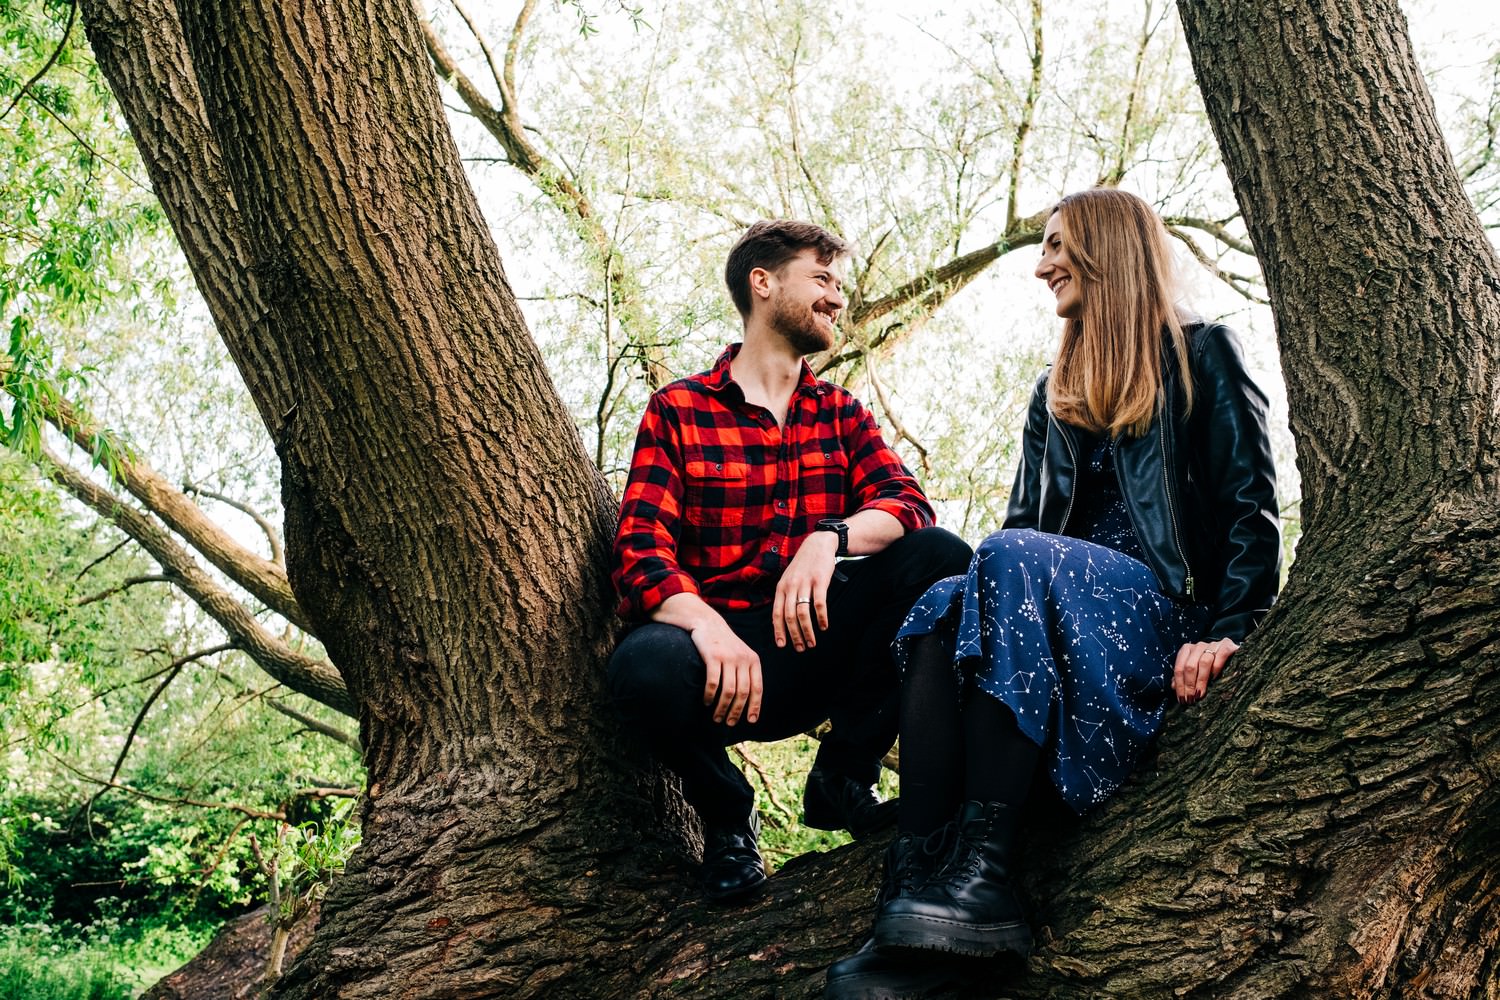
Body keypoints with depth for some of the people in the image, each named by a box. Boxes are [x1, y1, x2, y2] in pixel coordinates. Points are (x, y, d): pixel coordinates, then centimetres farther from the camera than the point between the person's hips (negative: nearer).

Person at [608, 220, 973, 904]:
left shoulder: (840, 413, 14)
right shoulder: (678, 411, 2)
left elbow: (908, 506, -3)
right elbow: (640, 552, -10)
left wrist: (832, 535, -26)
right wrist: (706, 623, -31)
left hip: (819, 640, 3)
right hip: (723, 647, -3)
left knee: (942, 557, -21)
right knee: (645, 666, -38)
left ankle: (842, 776, -4)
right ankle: (725, 815, -2)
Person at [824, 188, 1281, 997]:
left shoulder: (1203, 357, 10)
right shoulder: (1056, 395, 27)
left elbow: (1250, 507, -1)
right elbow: (1026, 520, 17)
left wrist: (1225, 631, -16)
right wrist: (983, 594, -6)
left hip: (1164, 612, -5)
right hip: (1062, 605, 5)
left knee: (1012, 560, -35)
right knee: (940, 607, -29)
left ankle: (983, 869, -43)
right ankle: (917, 884, -45)